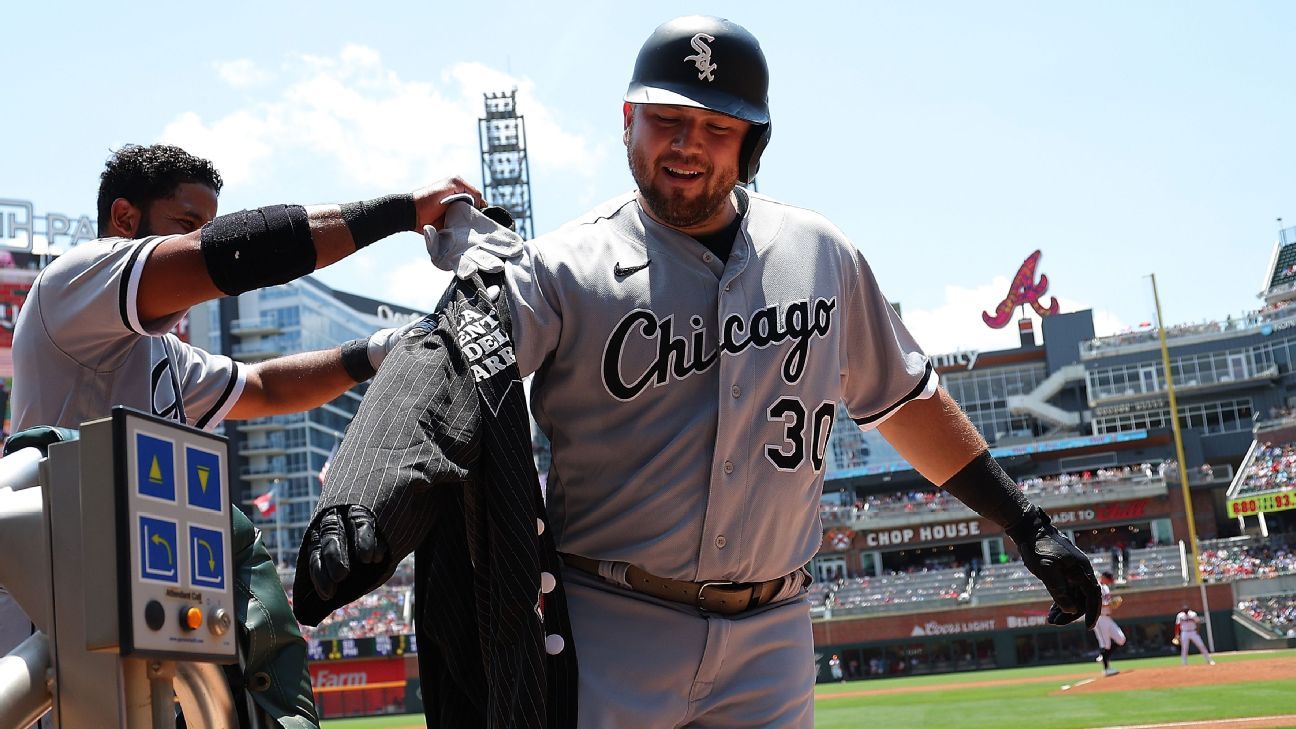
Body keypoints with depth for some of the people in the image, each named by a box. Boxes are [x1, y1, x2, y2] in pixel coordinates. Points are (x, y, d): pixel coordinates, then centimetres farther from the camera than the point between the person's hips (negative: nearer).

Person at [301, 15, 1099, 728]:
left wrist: (1024, 520, 18)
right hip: (608, 637, -3)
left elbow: (903, 396, 18)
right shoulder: (563, 269, -6)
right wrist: (353, 497, -35)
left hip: (770, 645, 3)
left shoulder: (822, 255, 6)